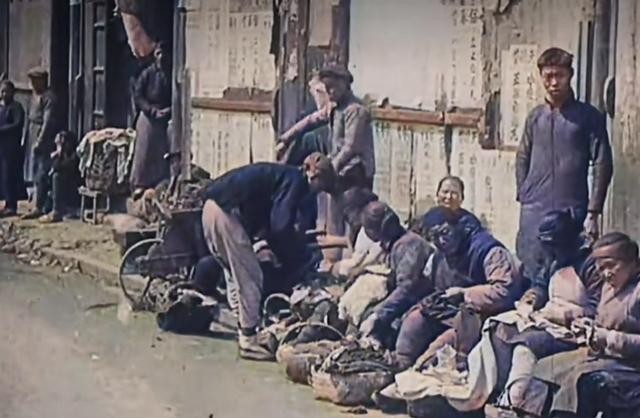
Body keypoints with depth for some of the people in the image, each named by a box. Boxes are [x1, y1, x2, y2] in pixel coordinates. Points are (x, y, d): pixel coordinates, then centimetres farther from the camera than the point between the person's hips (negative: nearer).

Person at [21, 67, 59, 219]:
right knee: (35, 175, 12)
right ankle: (38, 205, 18)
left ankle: (38, 208, -6)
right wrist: (26, 139, 12)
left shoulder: (49, 98, -12)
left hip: (43, 142, -9)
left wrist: (39, 141, -19)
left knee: (40, 176, -7)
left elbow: (48, 122, -17)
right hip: (33, 140, 9)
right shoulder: (35, 96, 15)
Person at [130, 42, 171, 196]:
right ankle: (140, 184, 5)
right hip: (149, 118, -1)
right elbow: (137, 96, -3)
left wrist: (169, 110, -14)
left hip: (168, 120, 1)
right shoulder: (147, 74, 1)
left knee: (165, 154, 0)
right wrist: (153, 110, -14)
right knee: (144, 152, 0)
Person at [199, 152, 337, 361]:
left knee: (242, 275, 19)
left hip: (213, 205, 10)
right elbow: (281, 228, -15)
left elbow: (268, 224, 27)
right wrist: (298, 259, -2)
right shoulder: (296, 181, -6)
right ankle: (249, 340, 1)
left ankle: (246, 330, 25)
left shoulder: (284, 175, 21)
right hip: (226, 211, -10)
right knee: (250, 278, -2)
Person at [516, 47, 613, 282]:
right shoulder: (535, 117, 11)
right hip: (533, 213, 3)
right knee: (532, 277, 4)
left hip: (571, 212, -3)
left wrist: (593, 213, -8)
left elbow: (602, 166, -3)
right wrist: (523, 195, 9)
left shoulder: (588, 116, 0)